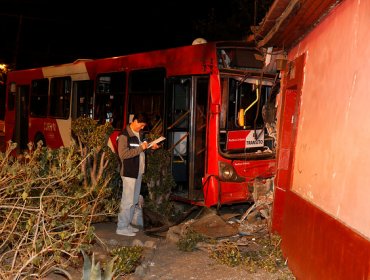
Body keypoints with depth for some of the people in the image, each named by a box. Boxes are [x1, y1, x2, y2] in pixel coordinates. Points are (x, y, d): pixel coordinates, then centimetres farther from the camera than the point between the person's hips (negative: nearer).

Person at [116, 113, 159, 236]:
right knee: (128, 201, -5)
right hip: (129, 172, -9)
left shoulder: (139, 133, 12)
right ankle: (121, 227, 4)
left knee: (134, 200, 15)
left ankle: (127, 224, 25)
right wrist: (141, 148, -23)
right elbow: (123, 154, -23)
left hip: (138, 171, 9)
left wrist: (150, 147, 5)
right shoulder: (124, 135, -15)